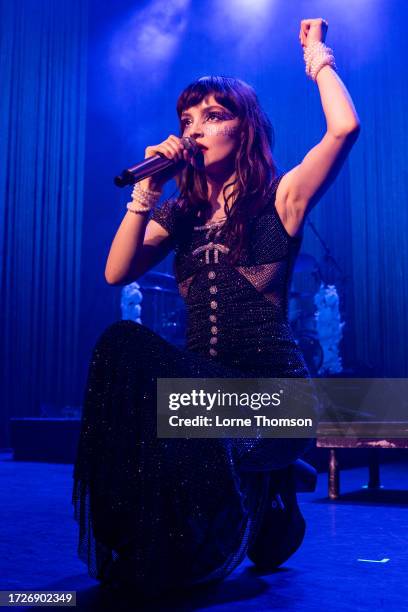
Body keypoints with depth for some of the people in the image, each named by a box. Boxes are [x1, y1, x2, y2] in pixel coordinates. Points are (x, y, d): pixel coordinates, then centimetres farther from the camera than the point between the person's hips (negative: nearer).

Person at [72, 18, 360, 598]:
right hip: (200, 381, 4)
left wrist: (318, 57, 5)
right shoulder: (182, 212, 16)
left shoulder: (279, 198, 4)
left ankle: (263, 510, 2)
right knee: (123, 343, -27)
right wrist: (147, 191, -2)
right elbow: (117, 272, 3)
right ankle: (139, 544, -12)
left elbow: (345, 126, -12)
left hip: (273, 385, -3)